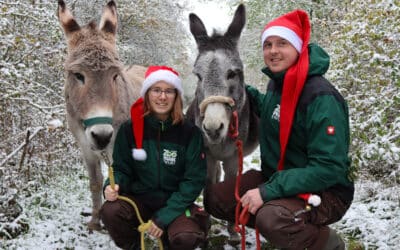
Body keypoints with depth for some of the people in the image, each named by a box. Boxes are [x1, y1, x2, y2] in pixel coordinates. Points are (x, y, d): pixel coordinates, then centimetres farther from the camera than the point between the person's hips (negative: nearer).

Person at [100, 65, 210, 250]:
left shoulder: (190, 133, -9)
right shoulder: (129, 129, -5)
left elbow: (194, 180, -10)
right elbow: (121, 169, 3)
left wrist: (164, 217, -19)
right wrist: (113, 186, -23)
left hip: (175, 203, -1)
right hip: (138, 199, 2)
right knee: (110, 211, -29)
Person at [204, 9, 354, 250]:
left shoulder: (321, 97, -24)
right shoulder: (277, 83, 1)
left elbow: (328, 169, -28)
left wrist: (268, 191, -31)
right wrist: (248, 93, 9)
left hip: (324, 192, -8)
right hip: (276, 178, 8)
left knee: (271, 218, -36)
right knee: (215, 198, 1)